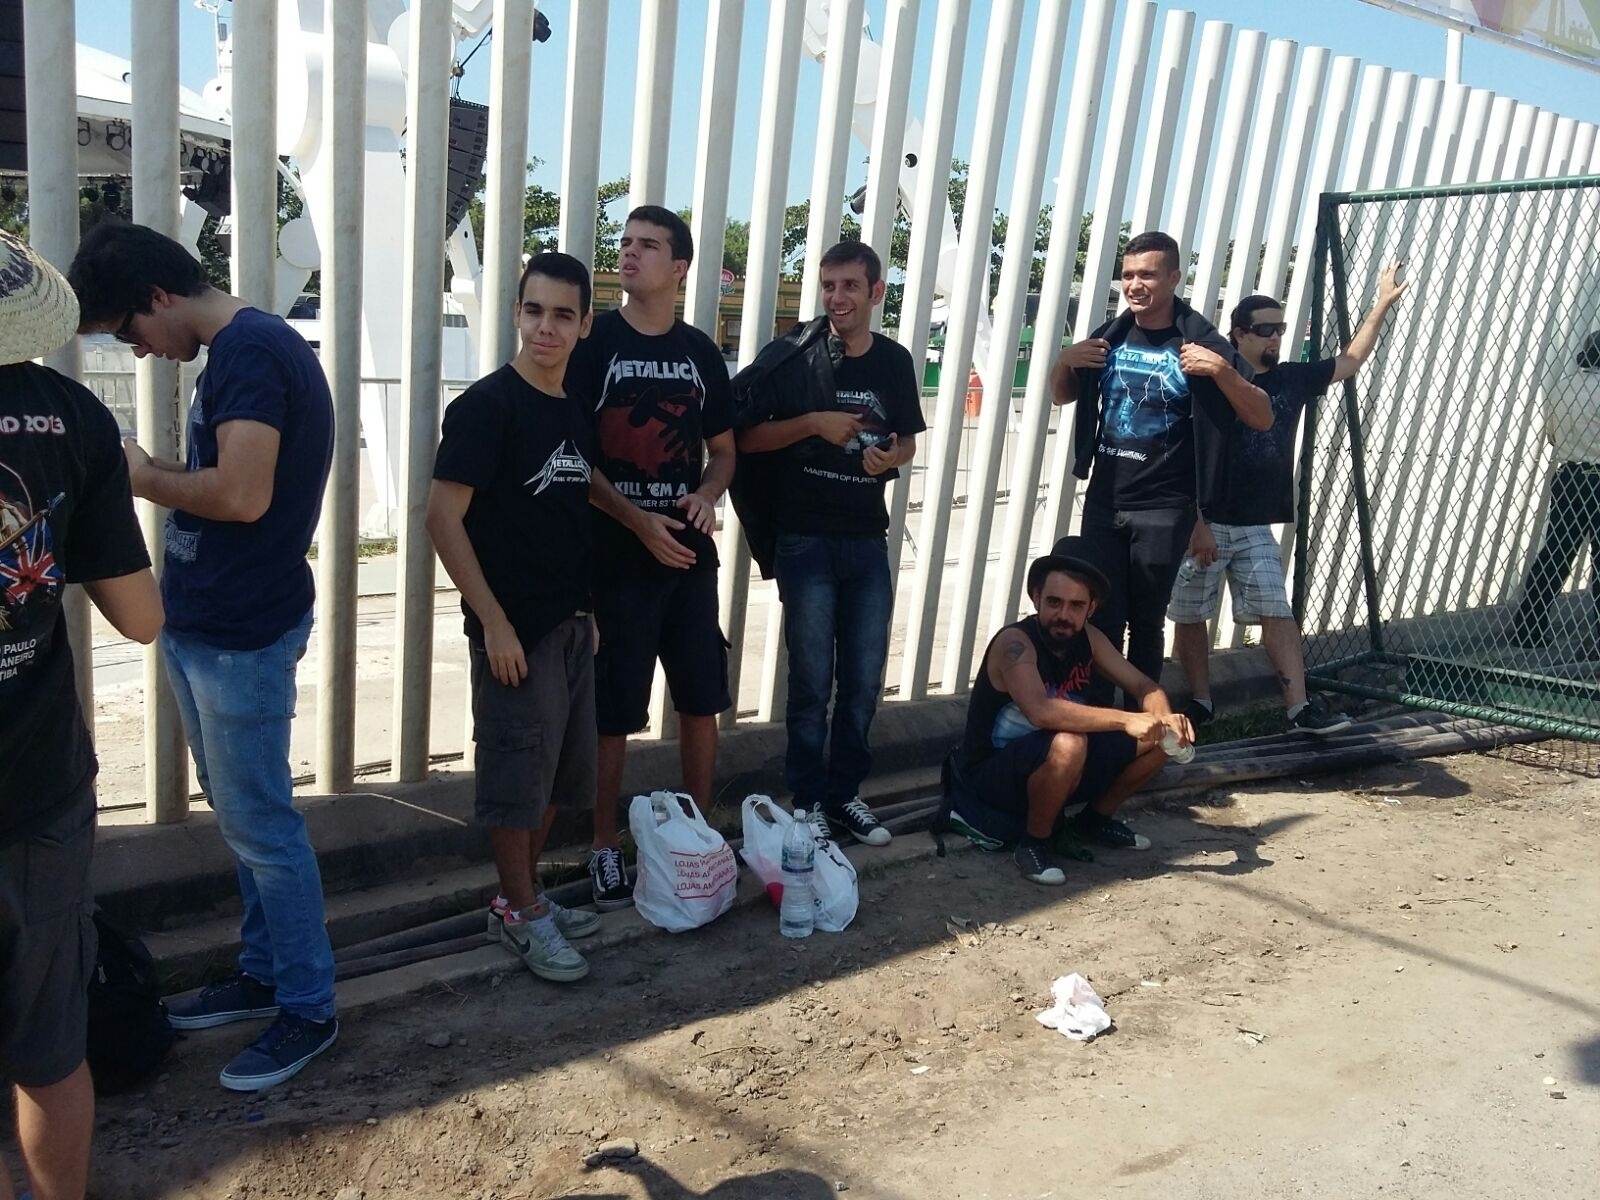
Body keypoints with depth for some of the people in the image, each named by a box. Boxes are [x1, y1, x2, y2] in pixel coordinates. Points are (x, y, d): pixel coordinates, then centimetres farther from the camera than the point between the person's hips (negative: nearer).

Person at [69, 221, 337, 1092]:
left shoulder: (248, 350, -17)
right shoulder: (244, 349, 14)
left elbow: (242, 494, -27)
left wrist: (148, 478, -11)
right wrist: (163, 479, 0)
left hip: (239, 636, -10)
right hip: (207, 626, 10)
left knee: (260, 827, 1)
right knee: (241, 817, 18)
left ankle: (308, 1008, 15)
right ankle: (262, 972, 33)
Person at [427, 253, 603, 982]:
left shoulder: (576, 413, 9)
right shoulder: (486, 405, -13)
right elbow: (442, 517, -16)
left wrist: (589, 612, 14)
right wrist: (493, 621, -18)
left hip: (571, 625, 8)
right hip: (515, 627, -8)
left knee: (559, 774, 15)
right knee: (515, 776, 4)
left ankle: (521, 897, 32)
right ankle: (521, 912, 21)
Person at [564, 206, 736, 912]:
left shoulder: (699, 351, 9)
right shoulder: (595, 341, -3)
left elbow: (723, 449, 15)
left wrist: (707, 496, -6)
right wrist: (638, 519, -17)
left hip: (690, 553, 4)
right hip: (616, 554, -4)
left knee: (701, 700, 10)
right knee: (612, 712, 3)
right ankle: (605, 848, 19)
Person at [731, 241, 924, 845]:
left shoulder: (894, 360, 5)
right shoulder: (793, 355, -6)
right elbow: (746, 439, -7)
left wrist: (891, 458, -6)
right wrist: (813, 422, -20)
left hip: (868, 541, 4)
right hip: (805, 541, -4)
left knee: (864, 681, 10)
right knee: (812, 682, 3)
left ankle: (845, 793, 26)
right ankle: (809, 800, 19)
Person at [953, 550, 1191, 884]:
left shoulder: (1087, 639, -2)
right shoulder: (1014, 642, -25)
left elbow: (1143, 685, 0)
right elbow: (1041, 711, -41)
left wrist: (1164, 718, -23)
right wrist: (1126, 720, -41)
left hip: (1053, 769, 8)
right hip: (992, 778, -7)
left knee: (1156, 742, -2)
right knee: (1068, 743, -37)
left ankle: (1093, 820, 19)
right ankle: (1033, 842, -13)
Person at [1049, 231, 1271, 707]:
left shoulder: (1202, 343, -7)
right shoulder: (1110, 336, 5)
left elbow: (1263, 419, -7)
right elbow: (1063, 397, 19)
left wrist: (1221, 370, -23)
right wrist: (1064, 362, -3)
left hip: (1163, 509, -3)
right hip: (1103, 501, 3)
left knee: (1146, 622, 8)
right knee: (1101, 619, 5)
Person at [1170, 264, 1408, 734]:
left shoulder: (1292, 379, 8)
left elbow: (1349, 362, 22)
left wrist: (1383, 304, 16)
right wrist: (1197, 524, -18)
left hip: (1256, 526, 5)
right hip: (1205, 523, -5)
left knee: (1278, 613, 1)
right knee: (1191, 616, 4)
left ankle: (1300, 708, 2)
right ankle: (1200, 701, 18)